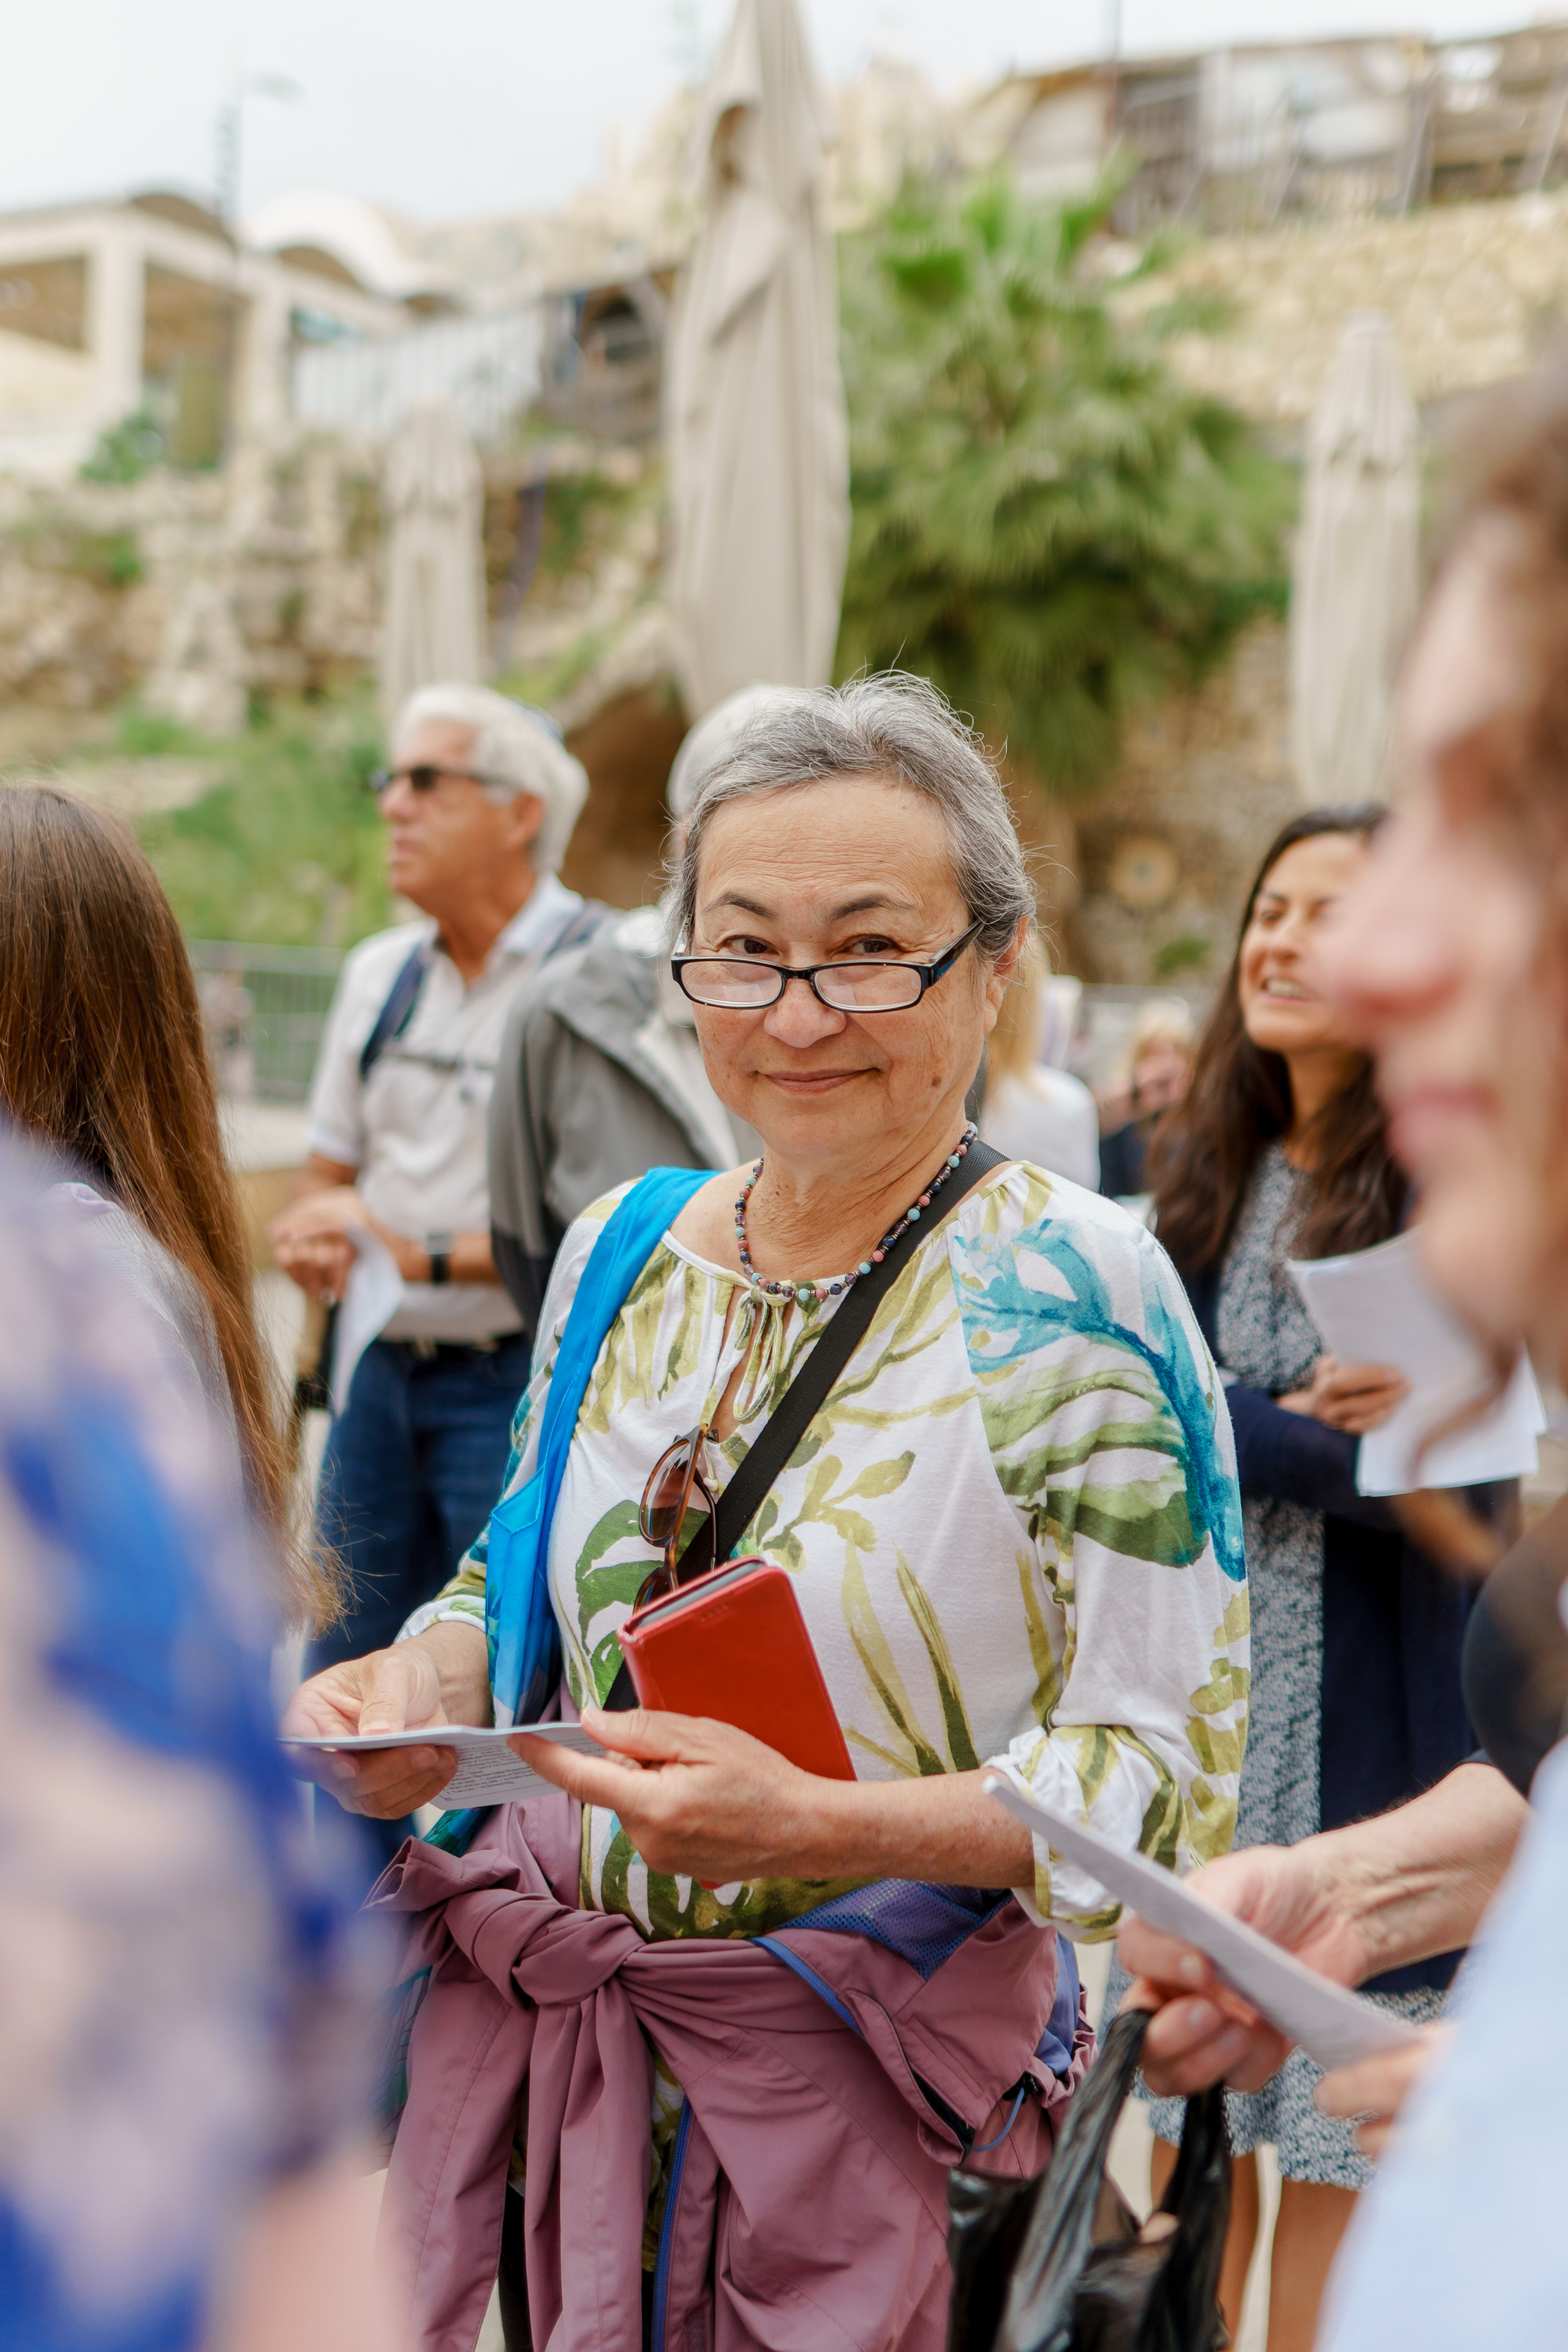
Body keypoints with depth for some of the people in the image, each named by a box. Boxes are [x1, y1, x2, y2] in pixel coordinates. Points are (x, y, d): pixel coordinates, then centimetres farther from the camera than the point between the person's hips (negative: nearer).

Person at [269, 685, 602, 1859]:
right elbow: (328, 1171, 19)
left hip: (521, 1380, -7)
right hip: (382, 1371, 7)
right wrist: (308, 1235, -4)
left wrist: (428, 1252, -17)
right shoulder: (379, 972, 12)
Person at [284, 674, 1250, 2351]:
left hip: (886, 2088, -5)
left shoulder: (1071, 1297, -15)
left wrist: (816, 1824, -27)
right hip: (560, 2029, 5)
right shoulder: (621, 1250, 3)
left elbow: (1169, 1770, -16)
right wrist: (410, 1692, -6)